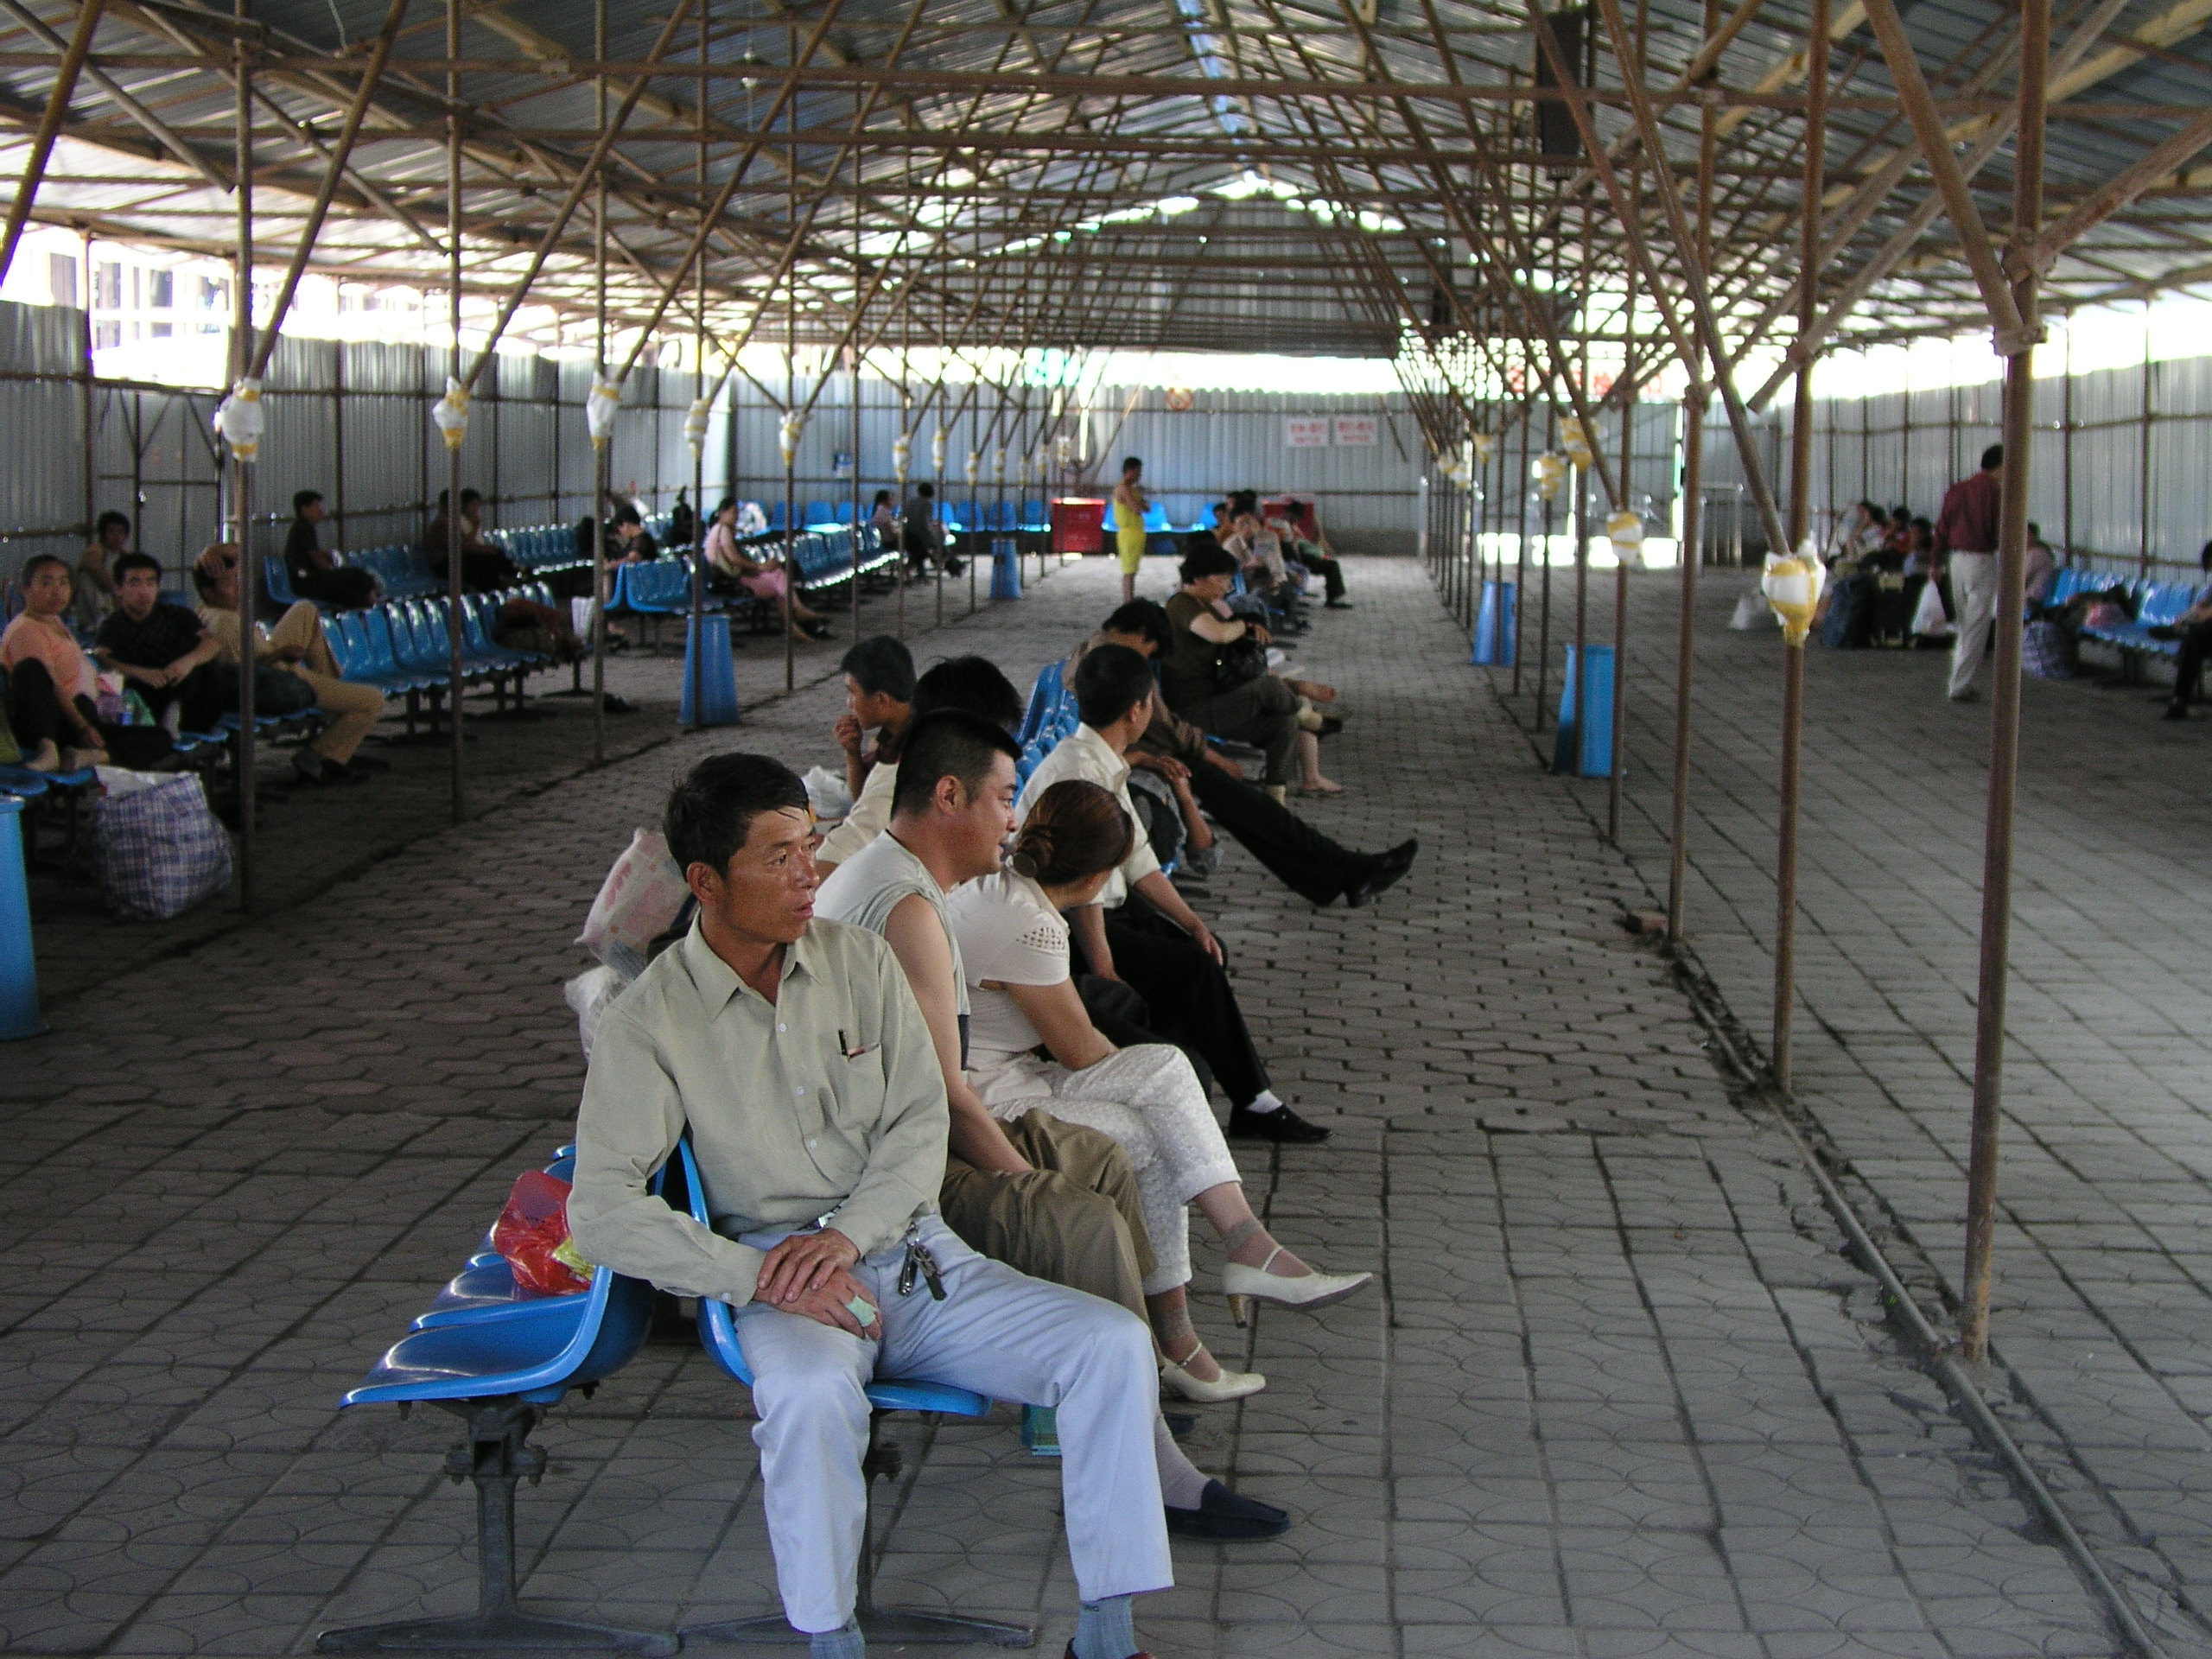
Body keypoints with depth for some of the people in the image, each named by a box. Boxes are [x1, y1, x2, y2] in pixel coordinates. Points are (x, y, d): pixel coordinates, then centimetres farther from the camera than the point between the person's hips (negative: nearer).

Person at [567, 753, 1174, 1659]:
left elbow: (922, 1120, 4)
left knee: (1114, 1342, -16)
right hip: (779, 1284, -4)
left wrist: (848, 1234, -14)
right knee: (811, 1392, -39)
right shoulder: (652, 1021, -5)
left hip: (914, 1253, 4)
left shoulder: (860, 958, 6)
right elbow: (602, 1210, -11)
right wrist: (762, 1277, -20)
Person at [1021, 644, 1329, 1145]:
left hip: (1111, 907, 11)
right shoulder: (1076, 771, -24)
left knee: (1204, 949, 6)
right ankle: (1253, 1105, -4)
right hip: (1067, 929, -11)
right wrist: (1106, 975, -24)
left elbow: (1136, 859, 13)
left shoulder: (1108, 766, 8)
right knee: (1195, 969, -16)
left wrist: (1192, 922, 5)